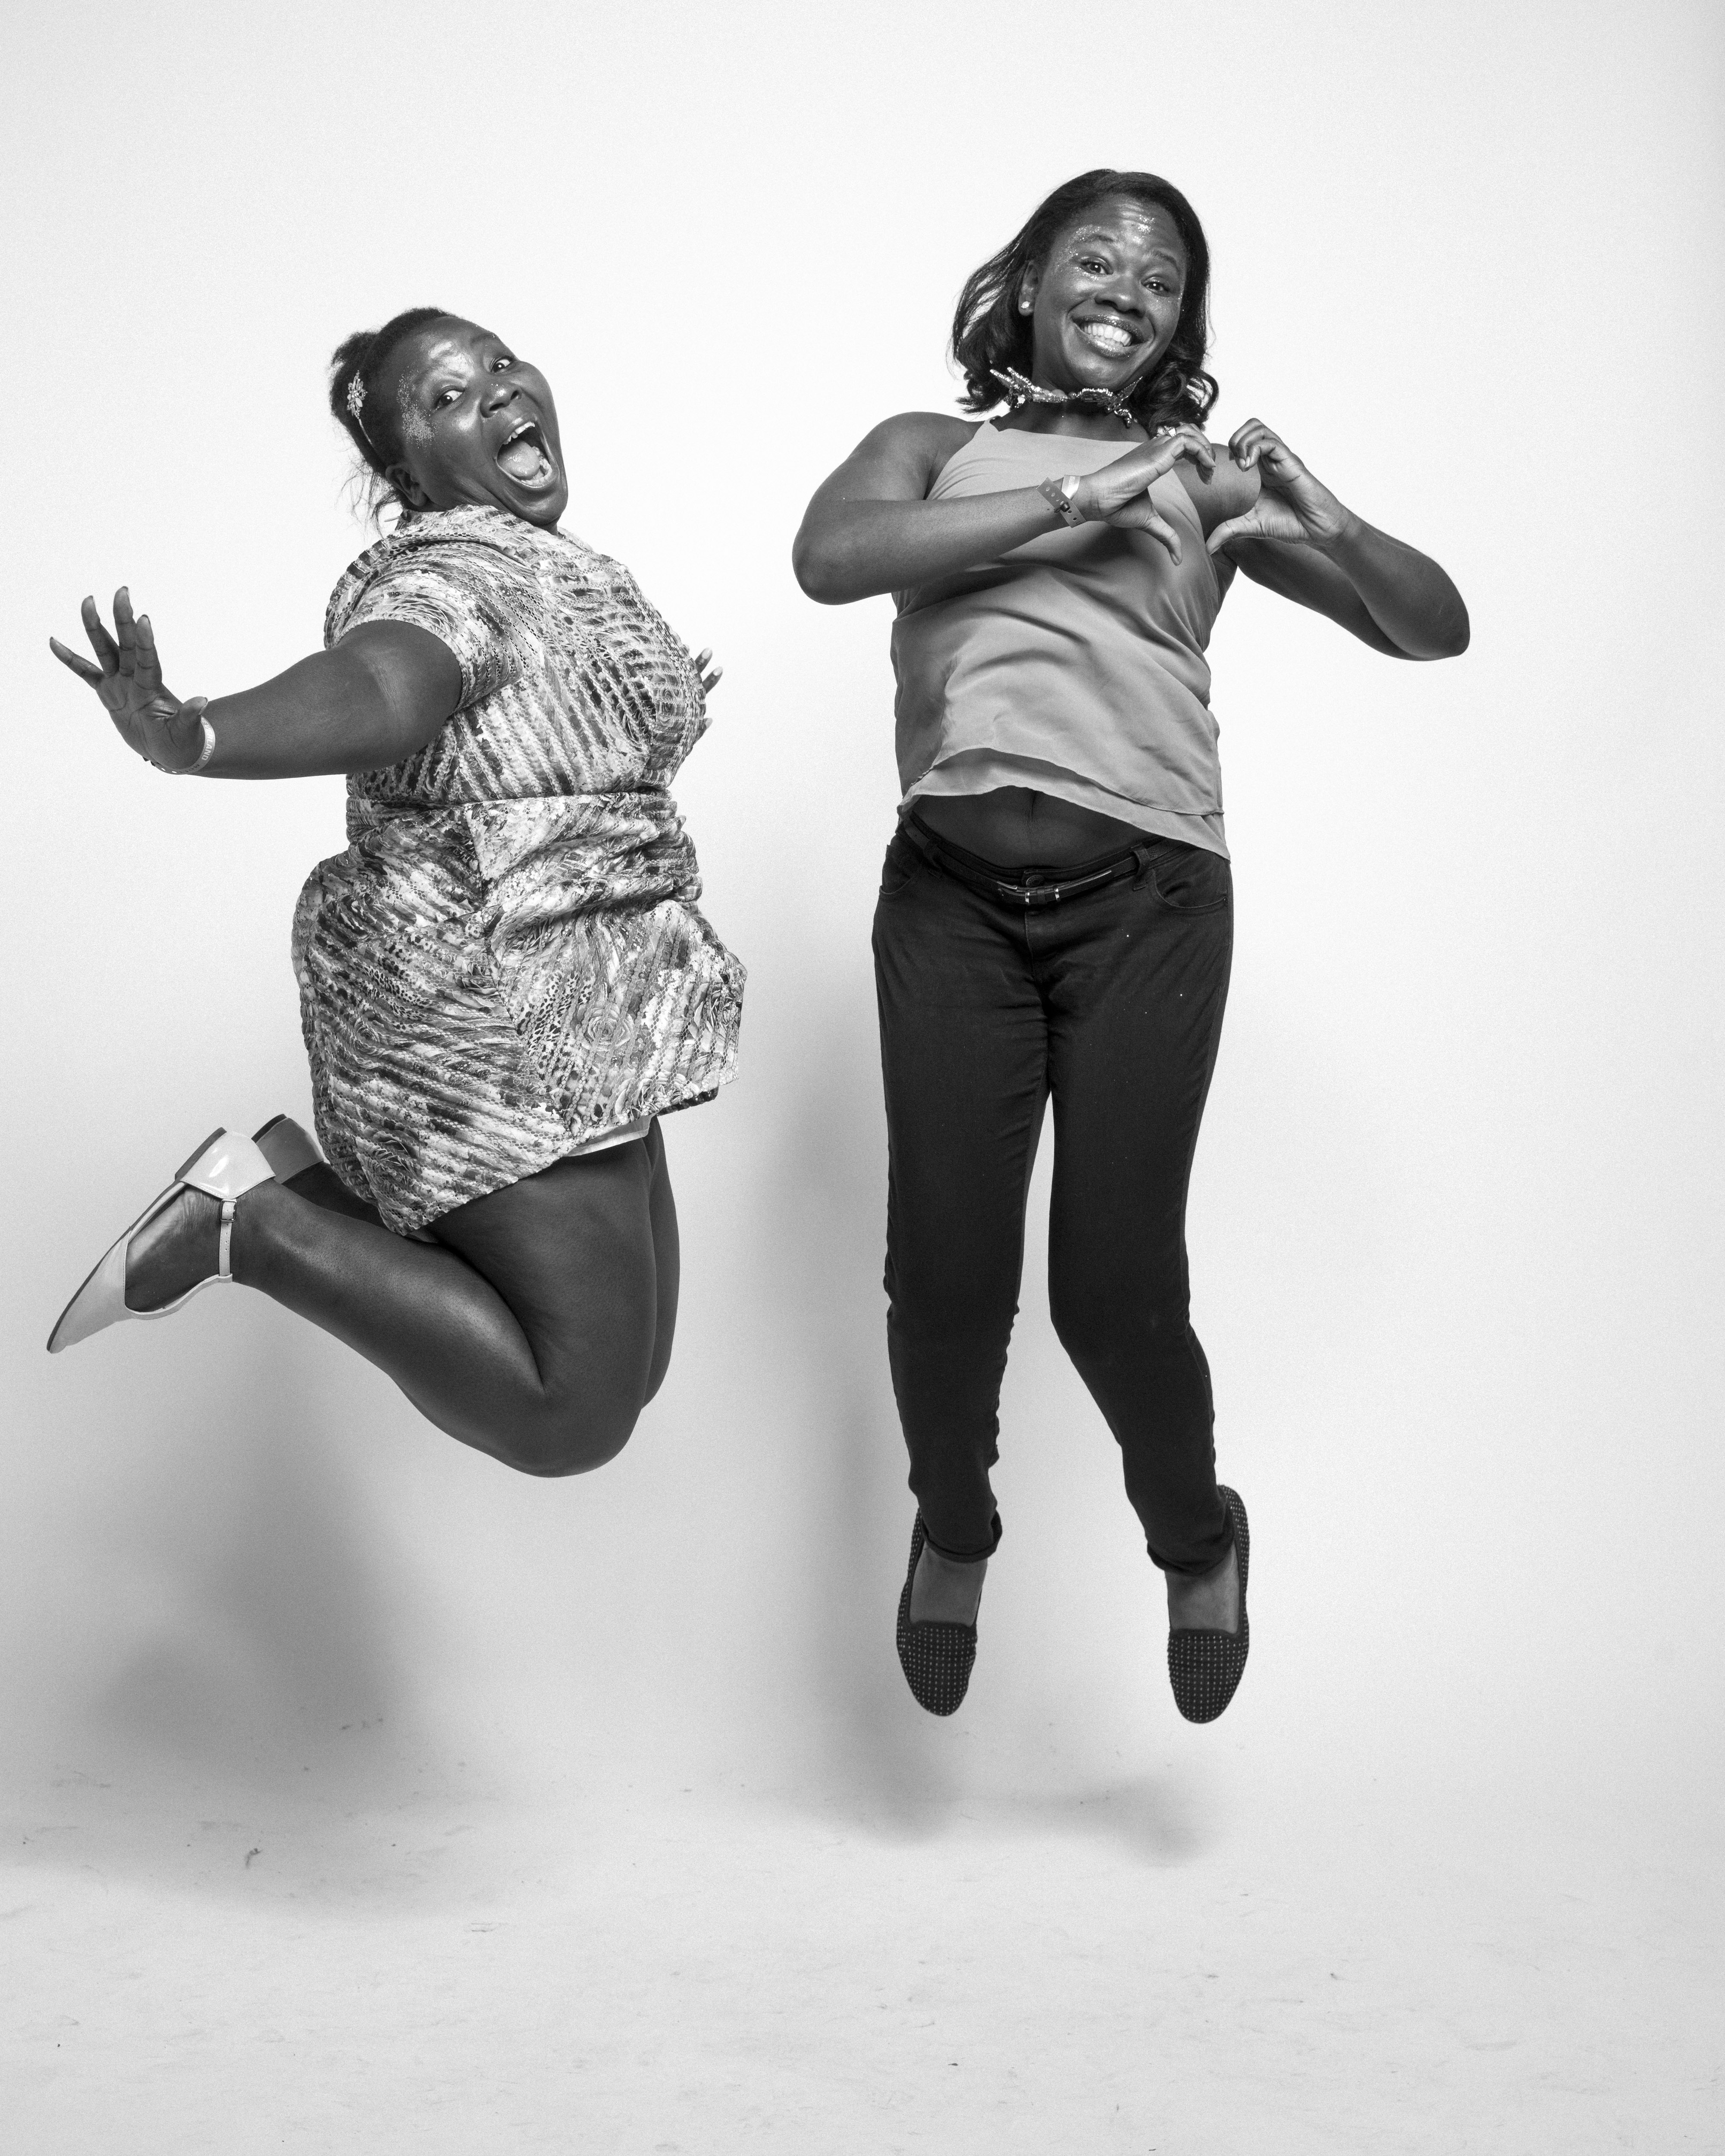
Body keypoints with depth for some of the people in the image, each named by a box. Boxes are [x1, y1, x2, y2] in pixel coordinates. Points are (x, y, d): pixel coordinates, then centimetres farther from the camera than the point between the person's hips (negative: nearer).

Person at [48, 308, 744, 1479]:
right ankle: (245, 1224, -5)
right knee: (571, 1421, -11)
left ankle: (315, 1181, 14)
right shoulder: (453, 572, -14)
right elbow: (369, 690, -36)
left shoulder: (543, 565, 17)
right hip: (492, 1017, -10)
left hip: (578, 1022, 10)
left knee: (623, 1371, 14)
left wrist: (657, 717, 43)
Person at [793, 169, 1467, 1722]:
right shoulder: (936, 448, 16)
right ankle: (953, 1530, 29)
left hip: (1147, 894, 0)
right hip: (953, 887, 0)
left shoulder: (1203, 481, 16)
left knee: (1115, 1285, -5)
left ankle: (1196, 1538, 26)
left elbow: (1435, 628, 15)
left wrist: (1328, 528, -6)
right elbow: (830, 556, -7)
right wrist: (1072, 504, -9)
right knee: (945, 1280, -3)